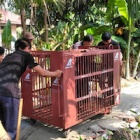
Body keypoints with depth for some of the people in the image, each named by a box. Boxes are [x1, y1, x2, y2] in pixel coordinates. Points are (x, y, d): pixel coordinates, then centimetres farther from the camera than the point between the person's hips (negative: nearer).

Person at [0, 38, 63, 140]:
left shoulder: (8, 56, 29)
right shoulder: (26, 55, 13)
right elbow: (42, 72, 12)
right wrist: (55, 74, 30)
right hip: (9, 92, -6)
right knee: (11, 128, 9)